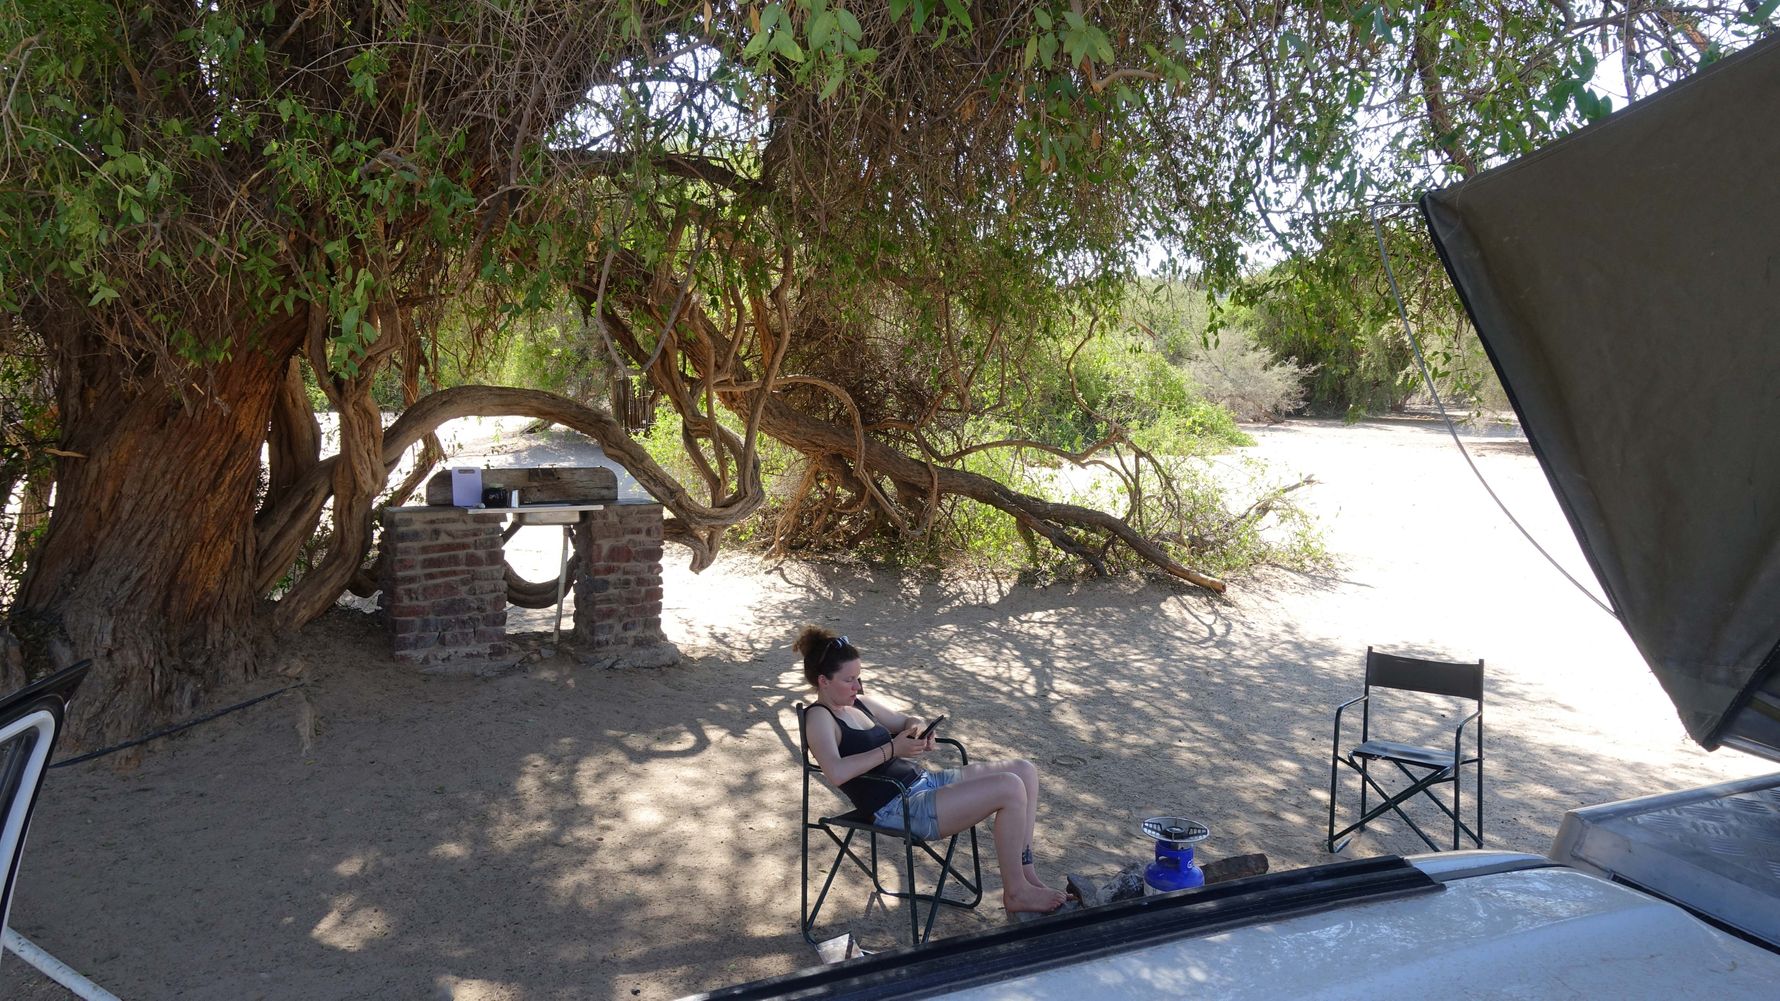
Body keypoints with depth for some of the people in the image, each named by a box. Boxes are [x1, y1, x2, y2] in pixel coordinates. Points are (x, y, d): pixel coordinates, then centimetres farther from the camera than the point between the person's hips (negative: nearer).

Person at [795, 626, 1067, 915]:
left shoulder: (858, 704, 15)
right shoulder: (819, 718, -11)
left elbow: (906, 720, 25)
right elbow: (837, 772, -29)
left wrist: (918, 728, 1)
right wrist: (892, 749, -25)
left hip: (922, 780, 10)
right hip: (899, 809, -10)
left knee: (1025, 771, 4)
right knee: (1010, 788, -21)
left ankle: (1026, 873, 7)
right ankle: (1016, 893, -5)